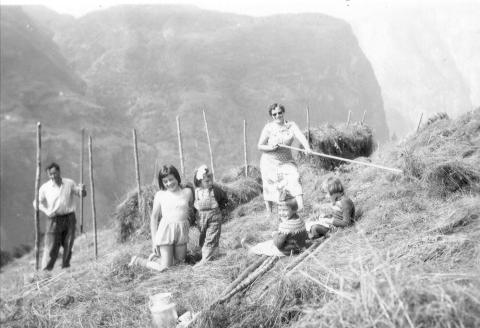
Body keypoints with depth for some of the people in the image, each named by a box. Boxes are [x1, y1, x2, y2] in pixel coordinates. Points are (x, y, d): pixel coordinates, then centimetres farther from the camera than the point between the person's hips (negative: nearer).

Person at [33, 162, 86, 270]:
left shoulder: (69, 183, 4)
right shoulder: (45, 187, 0)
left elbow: (81, 194, 10)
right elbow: (37, 202, 7)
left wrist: (82, 190, -14)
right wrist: (46, 211, -10)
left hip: (69, 218, 2)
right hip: (54, 220, -2)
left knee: (68, 246, 5)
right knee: (51, 247, -5)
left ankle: (65, 268, 17)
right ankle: (45, 271, 0)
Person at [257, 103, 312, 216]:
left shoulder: (291, 126, -3)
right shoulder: (268, 128, -7)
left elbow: (301, 137, -20)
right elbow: (260, 146, -3)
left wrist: (307, 147, -40)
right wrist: (271, 148, -22)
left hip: (286, 161, 1)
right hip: (269, 162, -1)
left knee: (294, 178, -22)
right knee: (270, 187, 7)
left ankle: (301, 205, -33)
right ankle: (269, 214, 26)